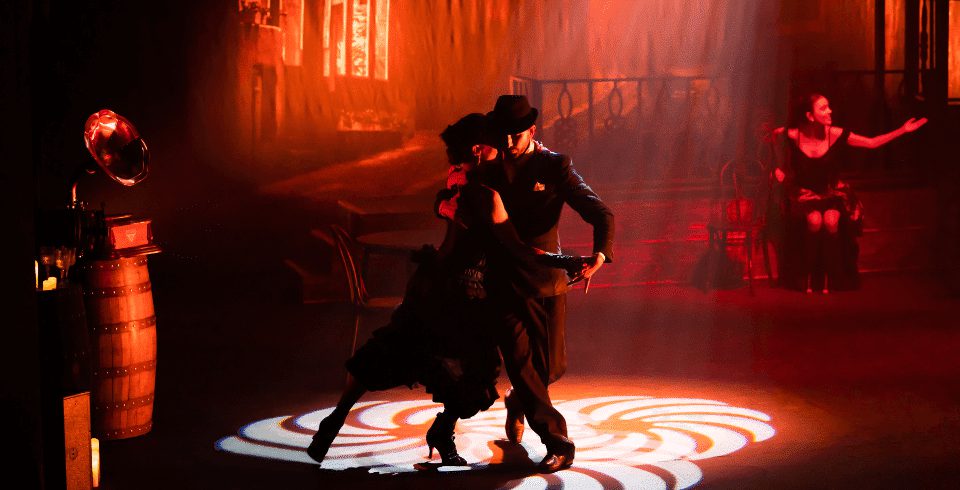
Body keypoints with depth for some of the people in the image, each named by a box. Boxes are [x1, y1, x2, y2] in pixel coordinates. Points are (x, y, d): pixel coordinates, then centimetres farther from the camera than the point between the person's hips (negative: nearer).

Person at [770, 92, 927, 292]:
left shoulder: (835, 134, -11)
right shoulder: (793, 136, -13)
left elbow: (872, 143, -5)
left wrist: (903, 130, -10)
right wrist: (777, 169, -2)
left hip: (832, 192, 1)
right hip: (805, 193, -1)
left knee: (831, 219, -31)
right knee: (814, 219, -33)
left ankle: (828, 279, -17)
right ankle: (807, 277, -18)